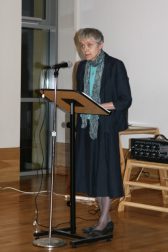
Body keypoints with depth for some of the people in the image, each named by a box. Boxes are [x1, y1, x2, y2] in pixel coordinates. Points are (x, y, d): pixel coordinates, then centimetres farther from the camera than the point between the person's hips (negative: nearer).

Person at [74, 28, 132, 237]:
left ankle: (103, 222, 4)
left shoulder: (115, 66, -6)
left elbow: (125, 100, -8)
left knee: (106, 170, -4)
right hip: (86, 125, 6)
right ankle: (106, 219, 18)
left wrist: (103, 106, -21)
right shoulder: (82, 67, 12)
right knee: (90, 171, 7)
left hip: (106, 126, -6)